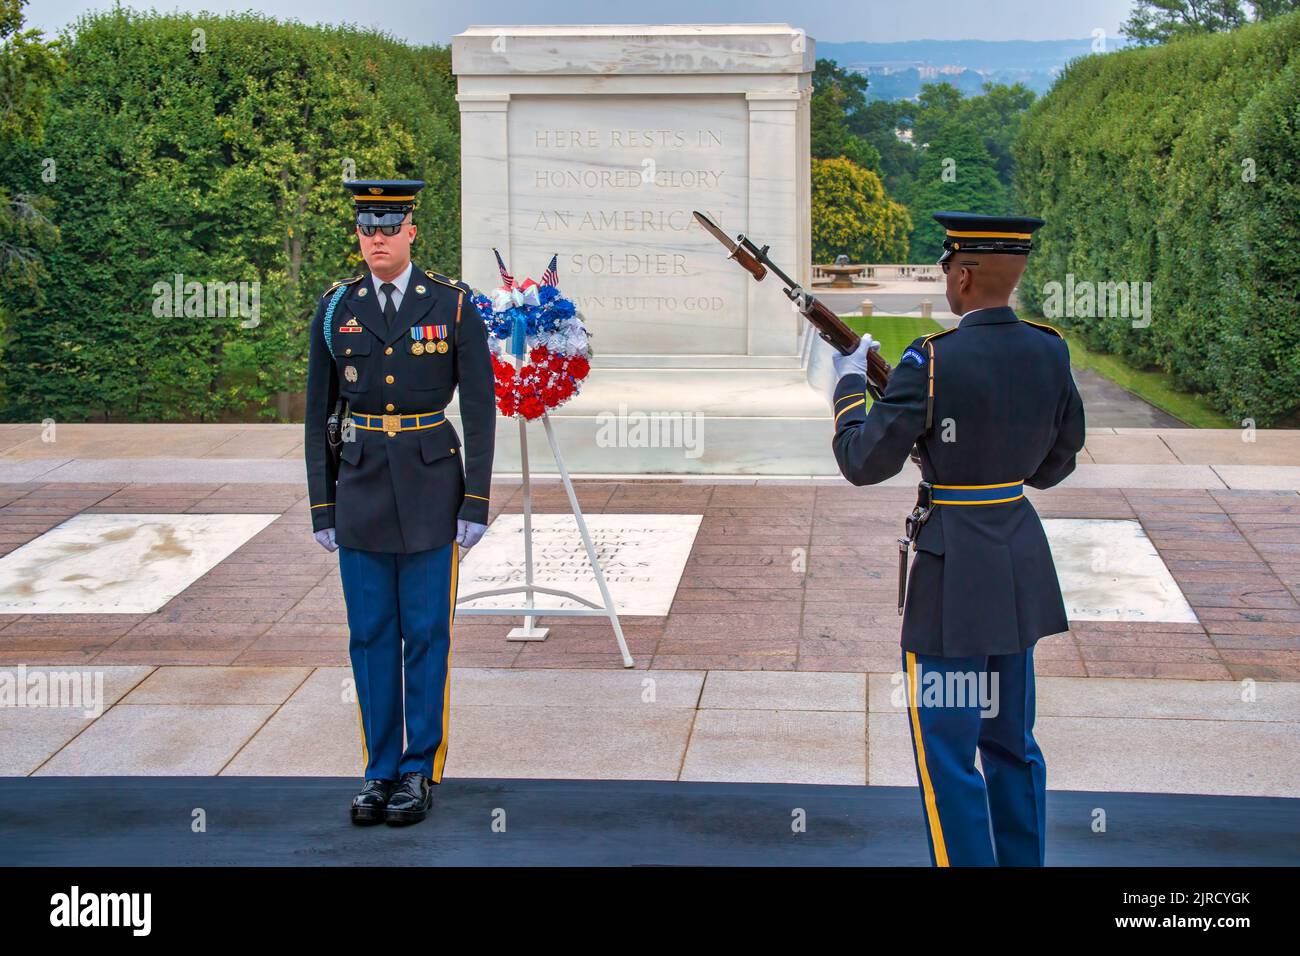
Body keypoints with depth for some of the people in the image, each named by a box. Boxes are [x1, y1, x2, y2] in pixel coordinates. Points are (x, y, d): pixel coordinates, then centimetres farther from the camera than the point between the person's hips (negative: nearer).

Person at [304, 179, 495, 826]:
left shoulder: (453, 305, -4)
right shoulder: (335, 308, 3)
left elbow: (480, 408, -3)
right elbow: (318, 413, 7)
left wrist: (477, 504, -8)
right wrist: (322, 506, 3)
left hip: (430, 484, -2)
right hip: (361, 484, 2)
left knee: (426, 633, 2)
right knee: (370, 634, 6)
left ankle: (420, 772, 13)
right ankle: (380, 771, 17)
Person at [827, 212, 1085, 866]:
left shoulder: (931, 361, -19)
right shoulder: (1050, 352, 0)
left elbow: (863, 463, -13)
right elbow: (1053, 464, 12)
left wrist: (850, 384, 2)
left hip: (951, 568, -7)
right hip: (1020, 564, 7)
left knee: (946, 753, 3)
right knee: (1010, 740, 19)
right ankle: (1022, 860, 28)